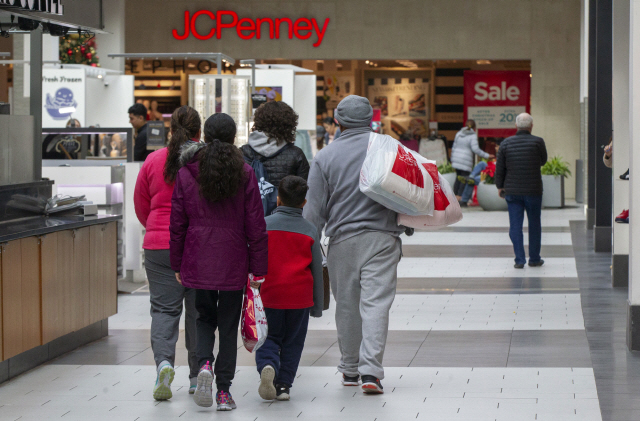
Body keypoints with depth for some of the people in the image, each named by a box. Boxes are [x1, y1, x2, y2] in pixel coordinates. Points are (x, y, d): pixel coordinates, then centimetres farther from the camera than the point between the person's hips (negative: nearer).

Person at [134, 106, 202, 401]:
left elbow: (141, 205, 11)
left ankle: (163, 360, -19)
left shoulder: (153, 161, 1)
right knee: (199, 309, 10)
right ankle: (197, 376, 15)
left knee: (164, 308, 5)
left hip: (159, 245, 1)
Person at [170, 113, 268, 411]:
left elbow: (177, 223, 4)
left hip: (198, 262, 1)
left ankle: (204, 363, -10)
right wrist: (258, 267, 2)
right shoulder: (244, 174, -5)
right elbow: (255, 224, -4)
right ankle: (224, 390, 8)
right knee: (228, 325, 8)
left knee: (204, 318, 18)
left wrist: (177, 264, 13)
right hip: (233, 263, -1)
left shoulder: (186, 173, 0)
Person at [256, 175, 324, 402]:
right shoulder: (310, 230, 2)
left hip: (269, 294, -1)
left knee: (269, 338, 10)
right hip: (300, 296, 1)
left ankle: (267, 365, -19)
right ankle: (283, 385, 8)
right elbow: (317, 269, 5)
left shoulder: (264, 224, -3)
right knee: (293, 341, 13)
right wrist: (317, 305, 13)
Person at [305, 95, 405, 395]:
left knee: (347, 305, 12)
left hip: (343, 239, 1)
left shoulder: (326, 157, 0)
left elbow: (314, 210, 0)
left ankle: (350, 369, 22)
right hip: (382, 238, -1)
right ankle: (370, 370, -14)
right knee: (376, 303, -4)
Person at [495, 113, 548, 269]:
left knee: (515, 225, 4)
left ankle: (519, 259, 0)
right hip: (533, 190, -1)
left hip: (512, 191, 1)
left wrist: (500, 186, 13)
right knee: (534, 224, 11)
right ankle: (534, 259, 17)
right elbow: (543, 161, 8)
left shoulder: (506, 143, -1)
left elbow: (499, 168, 3)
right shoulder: (538, 142, -8)